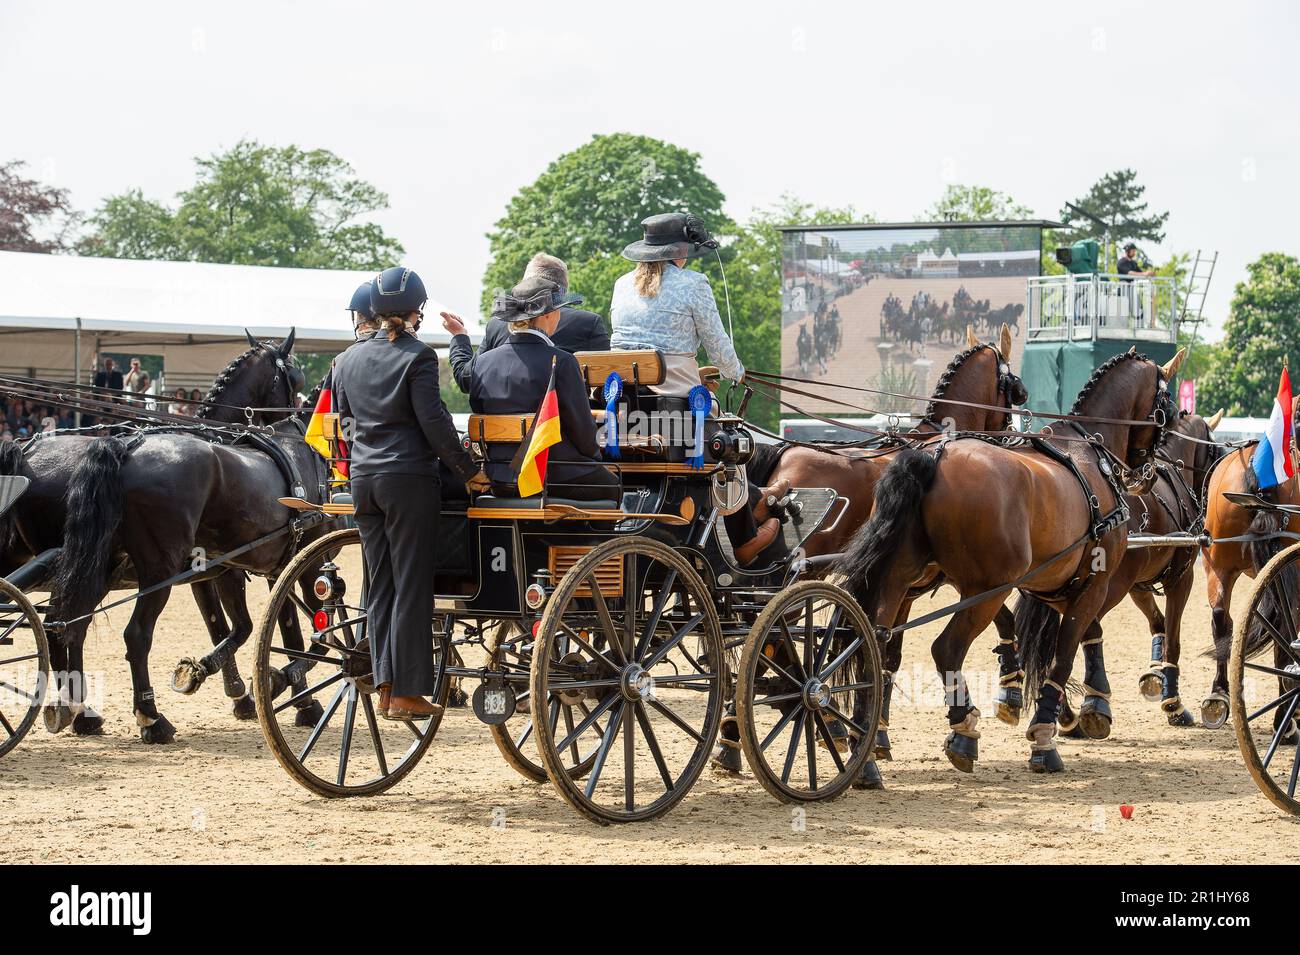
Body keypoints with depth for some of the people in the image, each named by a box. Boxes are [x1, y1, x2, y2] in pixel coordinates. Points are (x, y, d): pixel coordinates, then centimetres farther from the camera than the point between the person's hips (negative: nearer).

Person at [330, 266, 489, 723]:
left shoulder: (349, 358, 10)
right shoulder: (418, 356, -10)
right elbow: (433, 420, -13)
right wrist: (467, 470, -7)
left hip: (363, 479, 6)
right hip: (409, 478, -6)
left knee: (380, 584, 11)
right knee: (412, 586, -2)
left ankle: (385, 685, 10)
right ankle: (407, 693, -1)